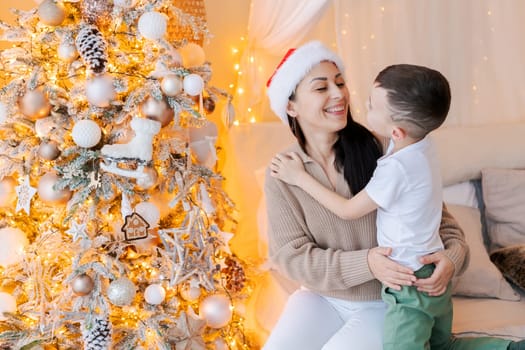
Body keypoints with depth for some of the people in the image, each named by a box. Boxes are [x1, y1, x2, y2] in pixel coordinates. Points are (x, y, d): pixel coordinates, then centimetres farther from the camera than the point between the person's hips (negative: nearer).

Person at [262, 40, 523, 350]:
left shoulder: (382, 152, -14)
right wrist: (365, 264, -25)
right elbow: (289, 254, -11)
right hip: (321, 297, 2)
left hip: (387, 301, -2)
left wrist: (453, 254, -25)